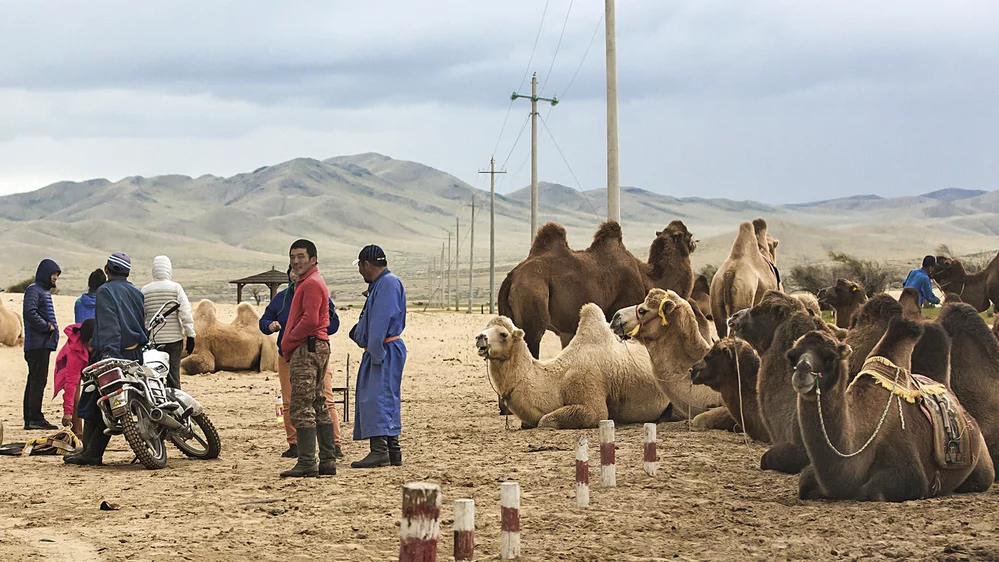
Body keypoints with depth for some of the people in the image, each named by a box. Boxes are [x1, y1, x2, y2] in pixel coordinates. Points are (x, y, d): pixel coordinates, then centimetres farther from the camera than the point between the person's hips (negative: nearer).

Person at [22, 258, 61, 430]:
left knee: (35, 380, 10)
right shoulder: (34, 290, -8)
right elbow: (30, 313, -22)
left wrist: (51, 325, 9)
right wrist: (47, 326, -16)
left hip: (44, 344, 10)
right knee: (38, 380, -11)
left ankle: (30, 419, 12)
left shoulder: (44, 291, 23)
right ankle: (35, 418, -12)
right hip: (37, 344, -10)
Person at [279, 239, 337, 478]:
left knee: (302, 407, -12)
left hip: (307, 348, -11)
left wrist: (288, 344, -11)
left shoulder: (311, 283, -11)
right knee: (318, 405, 12)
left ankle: (306, 462, -14)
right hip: (318, 348, 11)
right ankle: (327, 460, 14)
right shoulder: (311, 282, 22)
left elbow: (309, 320, -21)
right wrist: (289, 346, 13)